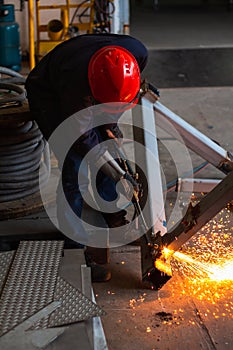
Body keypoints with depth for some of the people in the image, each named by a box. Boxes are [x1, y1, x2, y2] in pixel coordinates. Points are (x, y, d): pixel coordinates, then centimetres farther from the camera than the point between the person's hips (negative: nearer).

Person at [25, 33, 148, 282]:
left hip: (86, 91, 6)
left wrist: (110, 124, -4)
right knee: (76, 169, -13)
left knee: (107, 153, 9)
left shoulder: (138, 53, -28)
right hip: (50, 96, -6)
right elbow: (82, 137, -28)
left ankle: (114, 220, 30)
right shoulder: (76, 81, -43)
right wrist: (119, 175, -24)